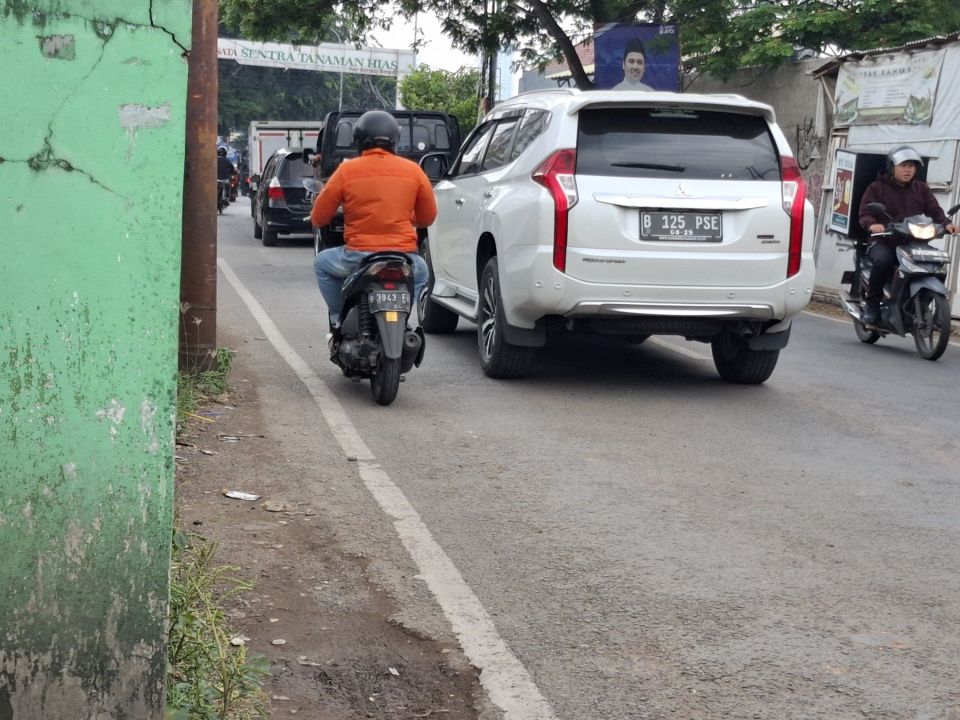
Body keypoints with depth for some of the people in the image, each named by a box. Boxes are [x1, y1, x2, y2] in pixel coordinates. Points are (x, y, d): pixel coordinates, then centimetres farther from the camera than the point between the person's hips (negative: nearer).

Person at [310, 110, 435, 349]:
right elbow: (427, 217, 12)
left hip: (358, 255, -1)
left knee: (322, 263, 29)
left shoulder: (347, 170, -1)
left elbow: (318, 218, 4)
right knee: (421, 272, 36)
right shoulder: (413, 170, 4)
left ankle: (338, 323, 22)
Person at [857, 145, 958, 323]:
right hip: (884, 242, -4)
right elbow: (865, 214, -5)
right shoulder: (876, 188, 4)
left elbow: (934, 210, 9)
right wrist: (872, 224, -29)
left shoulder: (921, 188, 16)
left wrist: (946, 223, -13)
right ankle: (871, 302, -16)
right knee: (883, 260, -37)